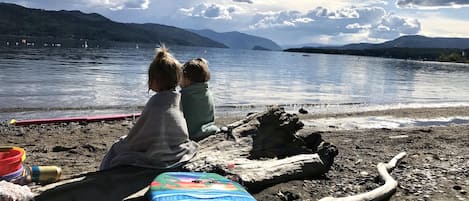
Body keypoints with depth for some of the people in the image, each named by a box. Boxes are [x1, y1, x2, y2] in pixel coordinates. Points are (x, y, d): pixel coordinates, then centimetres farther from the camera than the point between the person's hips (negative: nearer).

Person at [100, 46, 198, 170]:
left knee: (117, 148, 14)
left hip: (157, 158, -7)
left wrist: (124, 141, 6)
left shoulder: (155, 104, -27)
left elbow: (135, 138, -16)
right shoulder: (179, 98, -6)